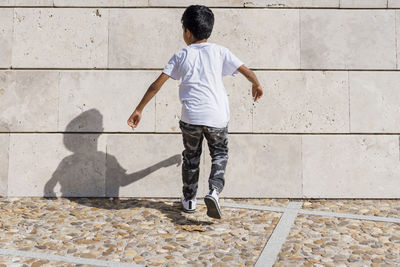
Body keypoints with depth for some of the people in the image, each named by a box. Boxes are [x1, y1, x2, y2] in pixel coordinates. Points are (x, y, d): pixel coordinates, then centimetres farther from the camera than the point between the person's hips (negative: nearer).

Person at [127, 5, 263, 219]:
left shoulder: (181, 56, 6)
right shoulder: (219, 51, 6)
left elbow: (157, 84, 3)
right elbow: (246, 71, 5)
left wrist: (139, 110, 8)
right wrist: (257, 85, 27)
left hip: (191, 116, 1)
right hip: (217, 116, 0)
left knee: (191, 157, 21)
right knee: (219, 154, 19)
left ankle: (189, 199, 33)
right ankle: (214, 191, -4)